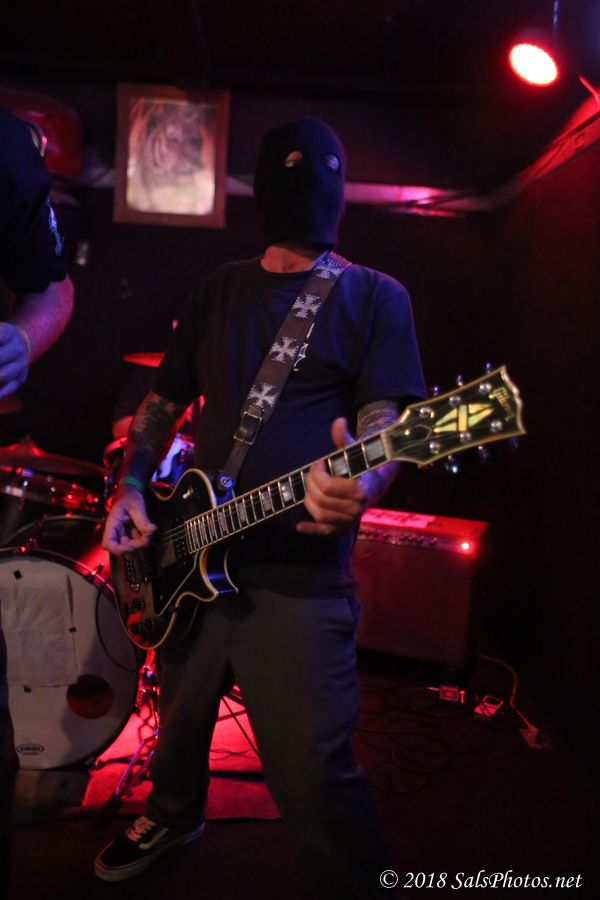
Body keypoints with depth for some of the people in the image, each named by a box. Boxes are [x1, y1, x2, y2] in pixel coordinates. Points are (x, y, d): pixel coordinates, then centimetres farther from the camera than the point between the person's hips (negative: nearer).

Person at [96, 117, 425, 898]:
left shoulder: (374, 297, 1)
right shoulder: (222, 287, 14)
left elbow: (384, 419, -10)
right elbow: (164, 400, 16)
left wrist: (363, 481, -33)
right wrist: (130, 487, 0)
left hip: (299, 576, -5)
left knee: (314, 781, -4)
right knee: (180, 722, 24)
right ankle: (173, 815, 55)